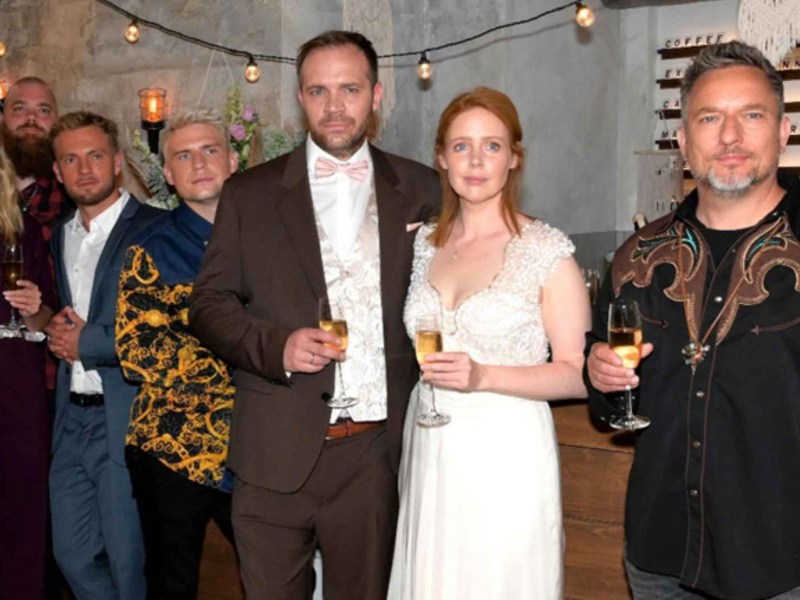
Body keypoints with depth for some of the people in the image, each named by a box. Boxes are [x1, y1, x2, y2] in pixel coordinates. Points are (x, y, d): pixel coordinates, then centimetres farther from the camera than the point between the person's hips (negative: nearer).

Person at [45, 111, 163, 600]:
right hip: (71, 418, 7)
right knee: (74, 557, 14)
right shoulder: (61, 235, 15)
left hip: (125, 421, -7)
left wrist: (86, 342, -11)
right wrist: (57, 326, 2)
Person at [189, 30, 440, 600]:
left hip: (378, 455, 1)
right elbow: (209, 303, 3)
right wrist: (276, 345, -15)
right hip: (276, 455, 0)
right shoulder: (249, 193, 4)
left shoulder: (421, 190, 5)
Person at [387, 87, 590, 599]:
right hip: (428, 454, 5)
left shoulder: (547, 251, -8)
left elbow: (578, 375, -9)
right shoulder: (425, 243, 8)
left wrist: (482, 377, -20)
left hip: (506, 455, -4)